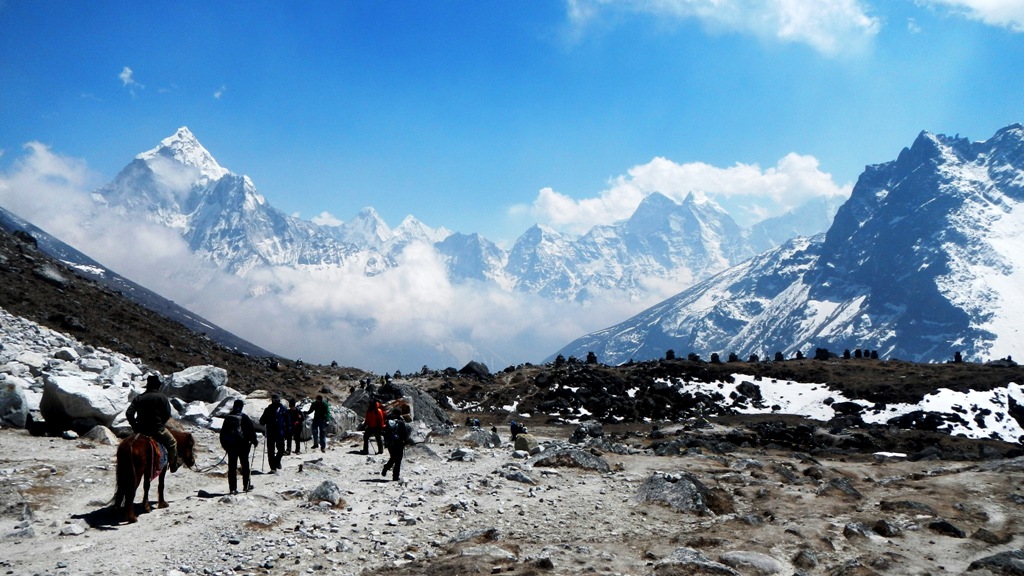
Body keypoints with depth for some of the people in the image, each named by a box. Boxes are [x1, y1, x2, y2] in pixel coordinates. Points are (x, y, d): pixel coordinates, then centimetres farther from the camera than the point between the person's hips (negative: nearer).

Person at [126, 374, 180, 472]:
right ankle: (173, 465, 24)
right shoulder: (162, 397, -8)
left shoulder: (139, 397, 4)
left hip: (141, 430, 5)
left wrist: (134, 425, 9)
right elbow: (167, 415, -8)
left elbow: (129, 413, -2)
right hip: (157, 430, -5)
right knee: (172, 443, 16)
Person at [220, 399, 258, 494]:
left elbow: (223, 431, 12)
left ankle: (232, 488, 0)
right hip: (243, 444, -3)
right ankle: (246, 485, 13)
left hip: (230, 444, 3)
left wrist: (223, 443, 21)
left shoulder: (228, 417, 6)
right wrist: (254, 441, 5)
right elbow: (251, 430, -7)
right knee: (245, 465, 10)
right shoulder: (244, 417, -8)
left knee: (232, 466, 4)